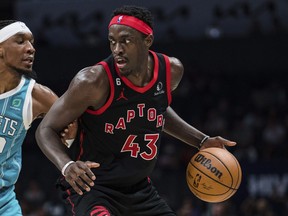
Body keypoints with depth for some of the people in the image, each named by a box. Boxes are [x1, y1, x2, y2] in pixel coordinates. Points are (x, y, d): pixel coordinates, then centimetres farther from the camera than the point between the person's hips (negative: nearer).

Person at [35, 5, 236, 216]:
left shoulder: (171, 70, -4)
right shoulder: (94, 81, -22)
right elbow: (46, 130, -14)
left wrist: (202, 141, 13)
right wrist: (67, 166, -32)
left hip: (139, 189, 7)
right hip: (90, 186, -7)